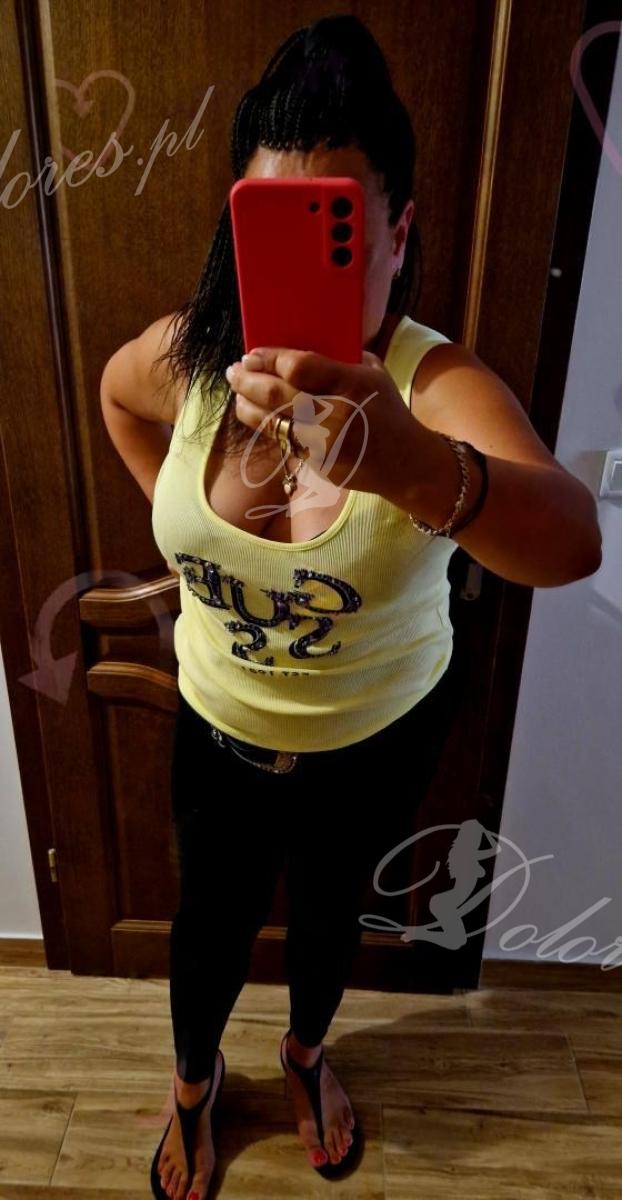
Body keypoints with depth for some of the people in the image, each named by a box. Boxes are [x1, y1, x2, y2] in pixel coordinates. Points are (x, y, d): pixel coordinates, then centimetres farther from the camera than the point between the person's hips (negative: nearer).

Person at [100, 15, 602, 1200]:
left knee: (329, 914, 25)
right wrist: (191, 511, -1)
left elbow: (570, 542, -48)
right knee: (211, 921, 23)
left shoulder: (436, 382, -29)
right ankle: (195, 1078, 61)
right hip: (221, 723, 2)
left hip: (381, 732, -1)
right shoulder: (184, 356, -18)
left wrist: (405, 461, -69)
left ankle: (306, 1052, 64)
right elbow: (116, 394, 7)